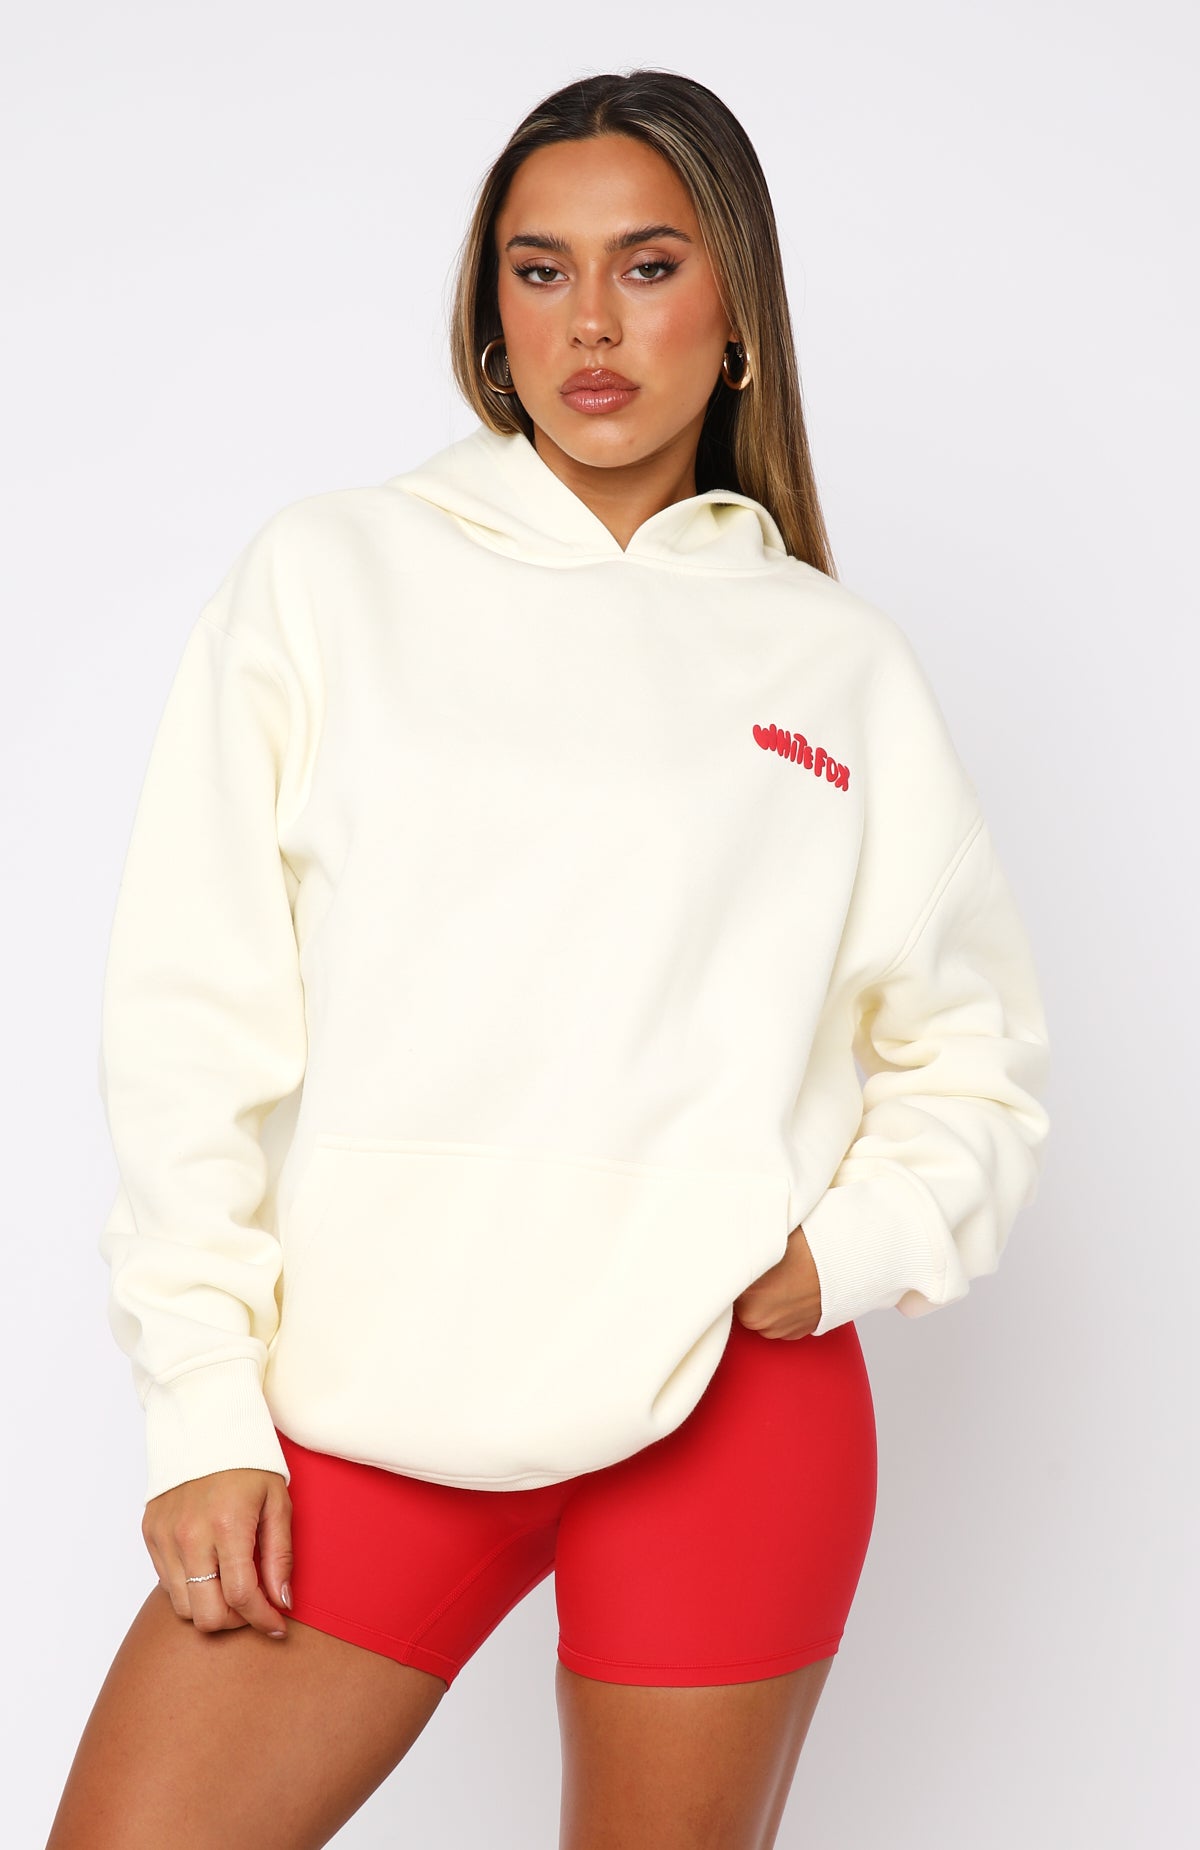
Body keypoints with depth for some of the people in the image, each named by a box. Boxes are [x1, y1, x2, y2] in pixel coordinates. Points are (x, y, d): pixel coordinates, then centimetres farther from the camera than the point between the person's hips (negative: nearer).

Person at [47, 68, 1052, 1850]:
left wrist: (843, 1252, -5)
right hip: (369, 1407, 0)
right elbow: (195, 1019, 2)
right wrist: (205, 1414, -4)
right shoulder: (331, 573, 6)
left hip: (733, 1405, 1)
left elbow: (976, 1057, 14)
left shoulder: (840, 662, 9)